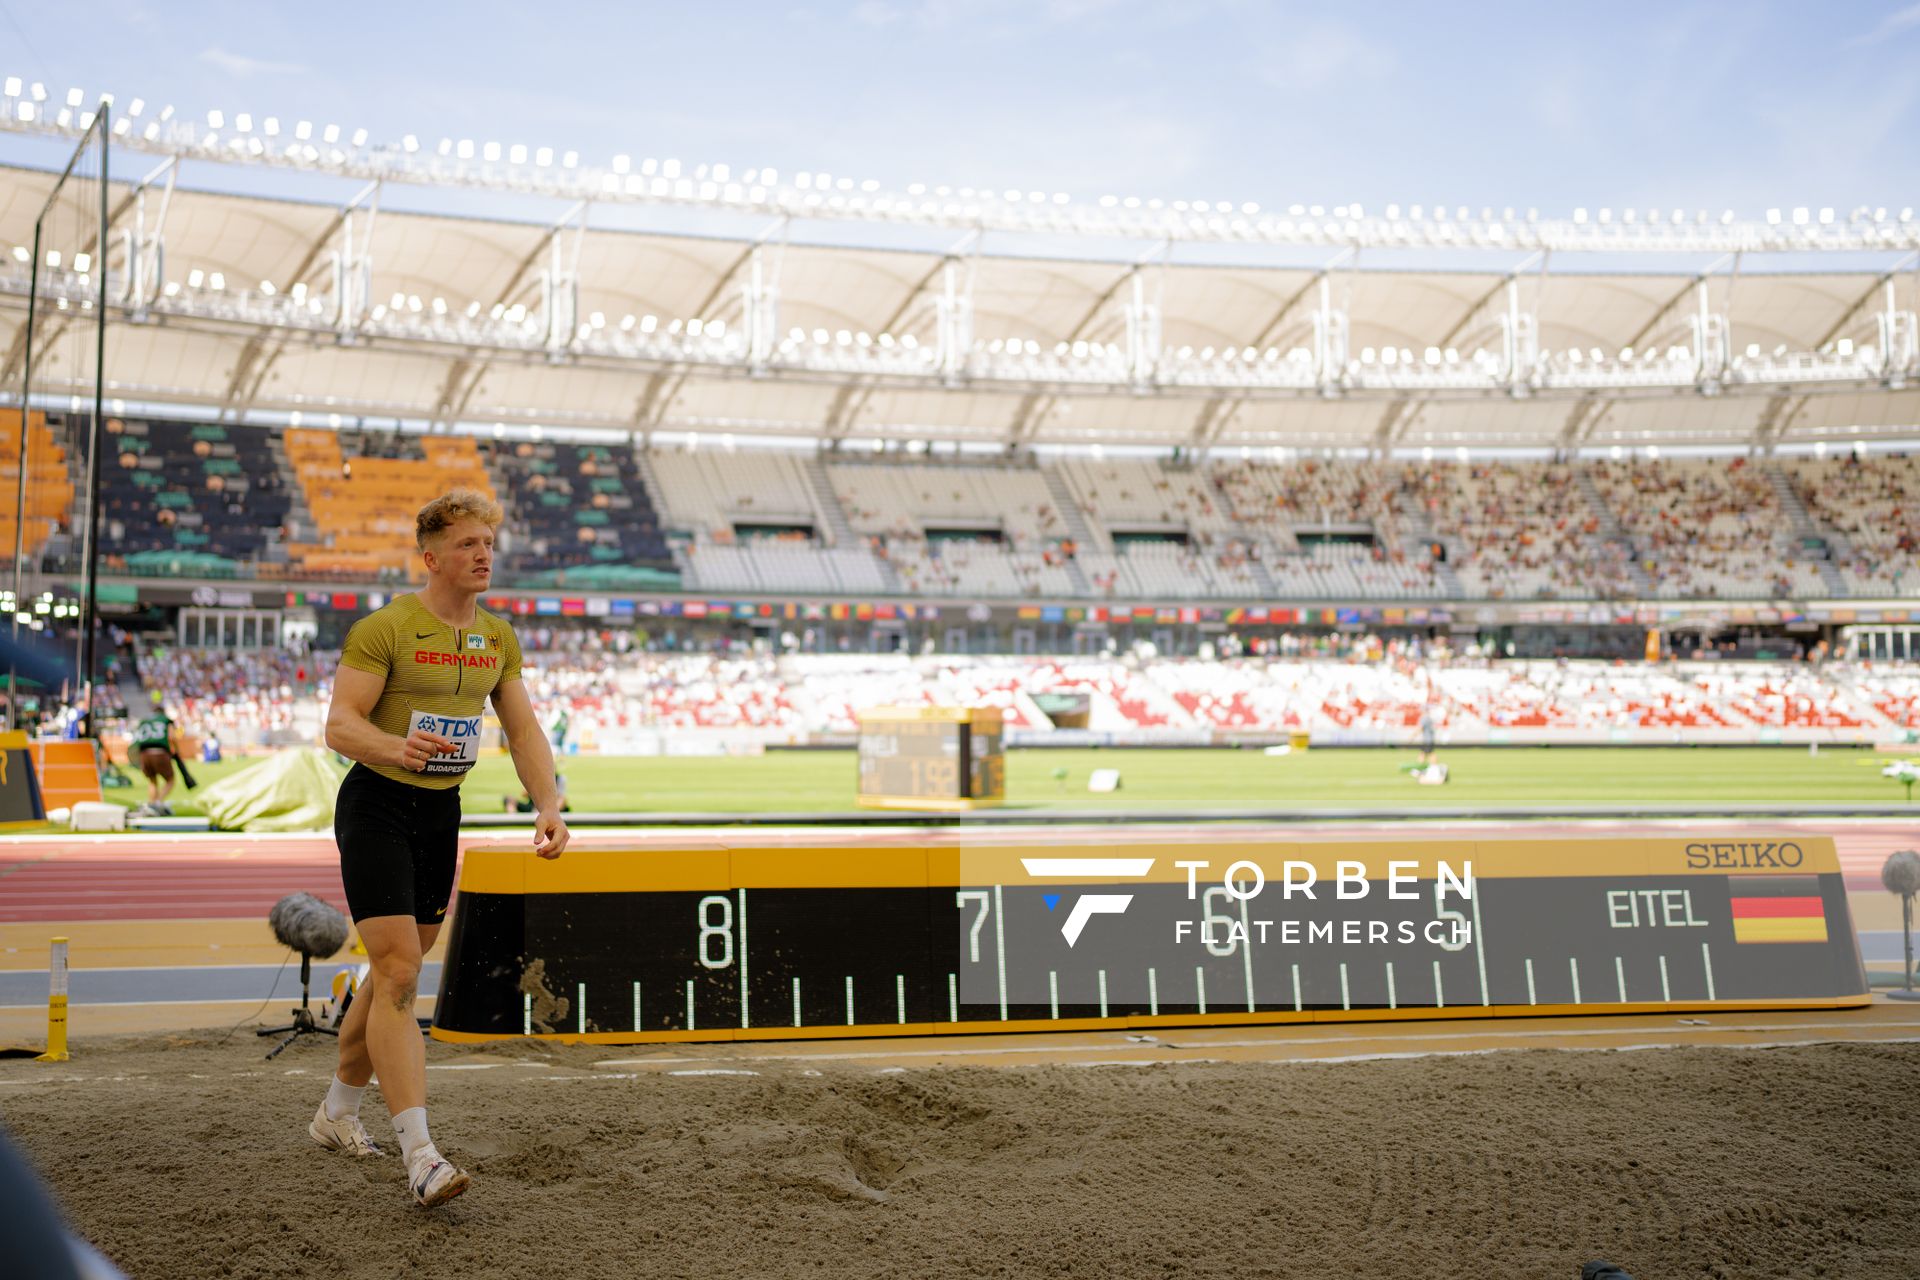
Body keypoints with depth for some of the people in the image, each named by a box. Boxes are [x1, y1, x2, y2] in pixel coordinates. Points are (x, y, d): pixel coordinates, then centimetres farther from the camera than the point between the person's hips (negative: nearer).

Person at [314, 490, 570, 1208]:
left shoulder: (498, 638, 7)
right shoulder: (384, 629, -12)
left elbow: (522, 728, 11)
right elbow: (339, 724, -16)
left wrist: (548, 807, -2)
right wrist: (396, 748, -37)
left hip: (442, 812, 7)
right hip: (377, 806, -6)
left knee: (394, 973, 15)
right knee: (397, 974, -14)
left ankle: (338, 1112, 34)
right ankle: (419, 1154, -16)